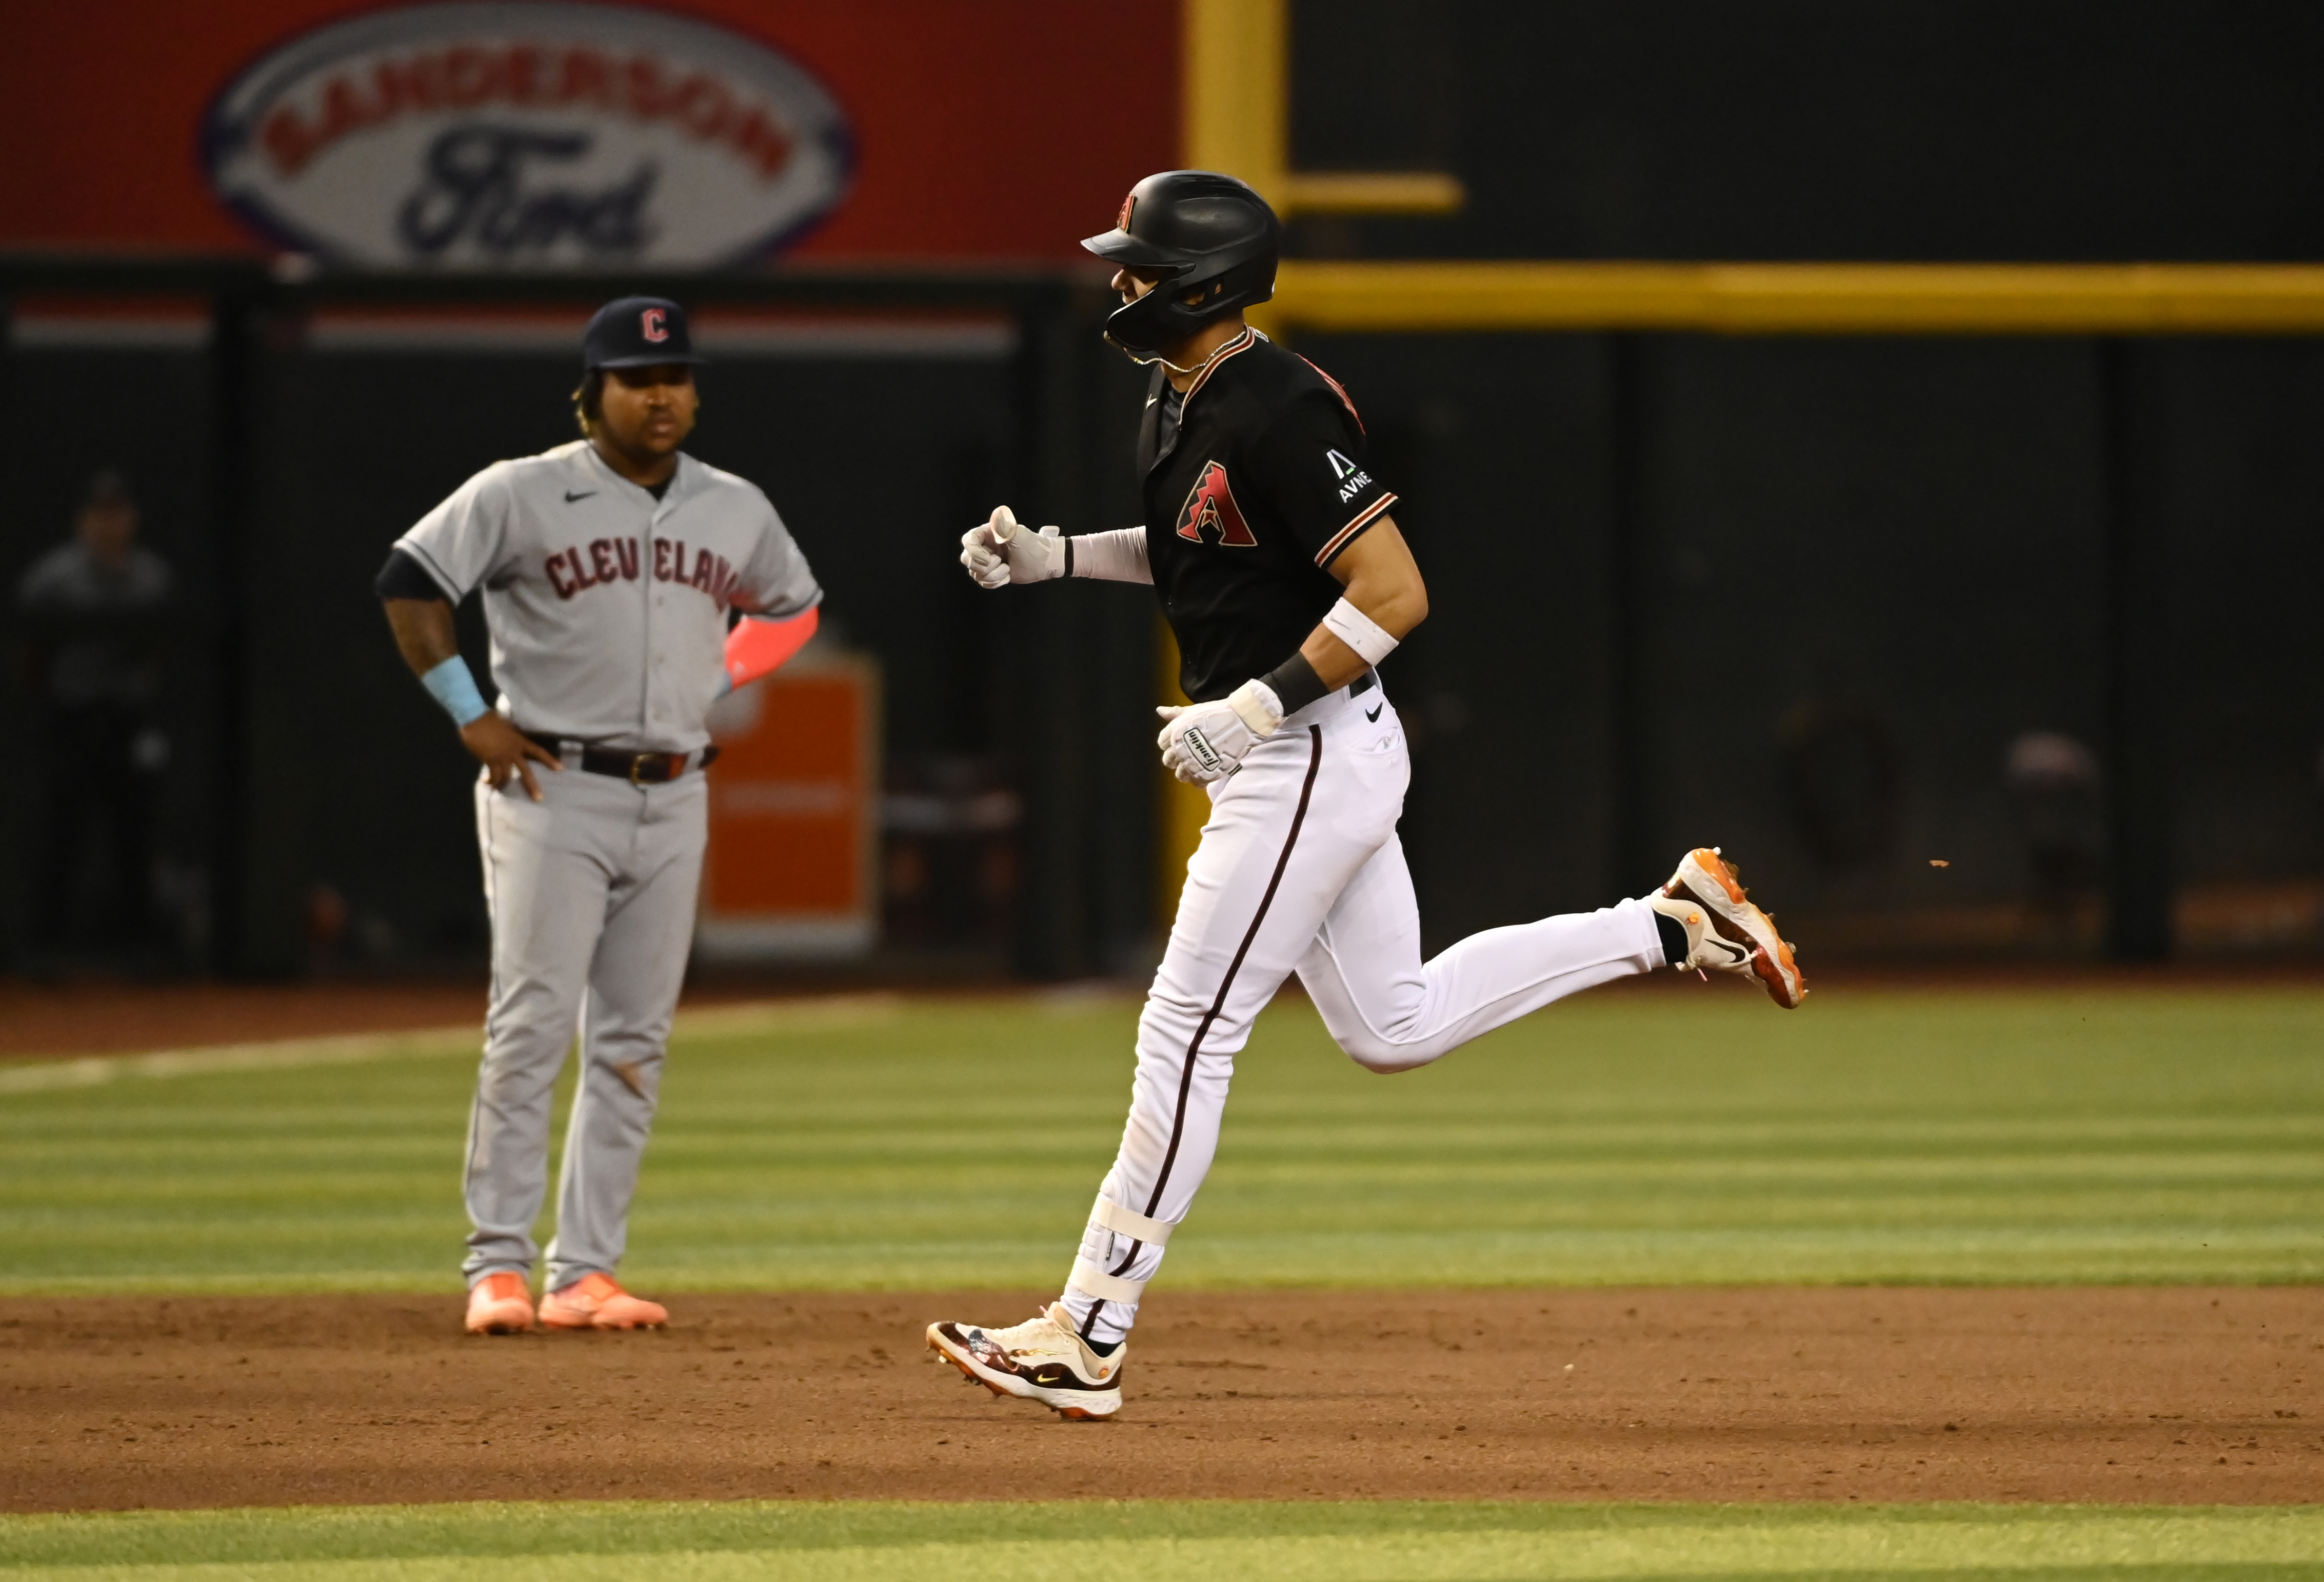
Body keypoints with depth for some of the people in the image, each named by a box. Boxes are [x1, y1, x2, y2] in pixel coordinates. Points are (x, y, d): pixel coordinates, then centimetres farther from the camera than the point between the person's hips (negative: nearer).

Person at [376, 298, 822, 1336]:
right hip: (552, 787, -5)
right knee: (531, 1029, -10)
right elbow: (409, 581, -2)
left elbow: (792, 607, 27)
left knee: (632, 1045, 3)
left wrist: (712, 682, 14)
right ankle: (498, 1267, -7)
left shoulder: (736, 511, 10)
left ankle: (585, 1271, 6)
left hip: (673, 797, 5)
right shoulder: (522, 495, -4)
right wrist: (471, 715, -6)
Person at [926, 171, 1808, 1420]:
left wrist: (1251, 710, -23)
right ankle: (1672, 927, 21)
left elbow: (1394, 592, -24)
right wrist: (1053, 556, 13)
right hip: (1280, 758, 11)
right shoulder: (1179, 402, 9)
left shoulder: (1277, 413, -22)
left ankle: (1088, 1336, -4)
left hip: (1313, 754, -11)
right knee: (1393, 1029, 16)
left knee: (1188, 1031, -8)